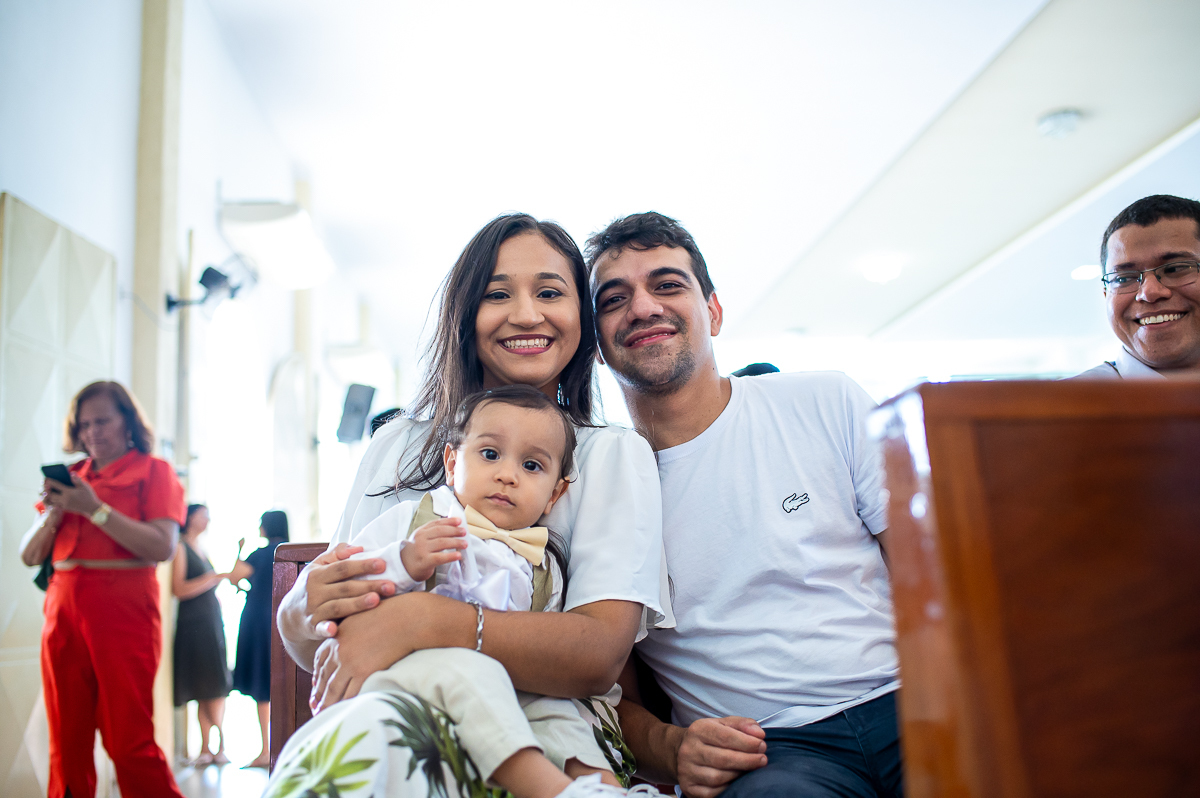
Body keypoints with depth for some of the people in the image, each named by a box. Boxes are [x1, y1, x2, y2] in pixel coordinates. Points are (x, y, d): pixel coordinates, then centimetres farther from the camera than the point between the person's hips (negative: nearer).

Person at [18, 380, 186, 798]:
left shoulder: (154, 471, 3)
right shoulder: (70, 478, 16)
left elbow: (162, 547, -11)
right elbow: (29, 555, 15)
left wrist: (95, 508, -13)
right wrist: (55, 512, -2)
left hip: (123, 610, -5)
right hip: (63, 608, 5)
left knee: (130, 743, -6)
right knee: (66, 744, 6)